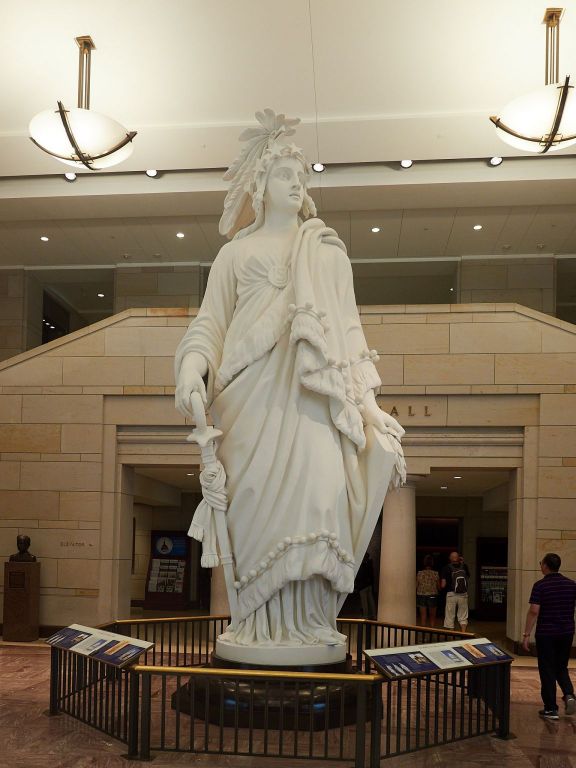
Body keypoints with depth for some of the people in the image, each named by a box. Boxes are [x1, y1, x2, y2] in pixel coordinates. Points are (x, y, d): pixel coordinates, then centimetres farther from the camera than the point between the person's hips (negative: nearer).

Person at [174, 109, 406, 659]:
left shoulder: (327, 251, 22)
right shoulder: (236, 252, 18)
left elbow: (348, 327, 17)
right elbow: (210, 321, 10)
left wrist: (368, 400, 7)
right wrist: (192, 367, -12)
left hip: (311, 388, 1)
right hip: (252, 390, -1)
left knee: (318, 487, -14)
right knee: (259, 496, -10)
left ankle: (306, 620, -9)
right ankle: (259, 623, -4)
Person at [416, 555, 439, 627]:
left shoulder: (419, 573, -6)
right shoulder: (435, 574, -7)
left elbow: (416, 586, -2)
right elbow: (439, 586, -1)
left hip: (421, 596, 1)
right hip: (432, 596, 0)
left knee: (423, 617, 6)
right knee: (432, 617, 13)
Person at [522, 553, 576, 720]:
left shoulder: (540, 585, -12)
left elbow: (534, 611, -17)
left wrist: (526, 634, -12)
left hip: (546, 634, -4)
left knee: (547, 670, 6)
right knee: (561, 668, 20)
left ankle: (551, 709, 9)